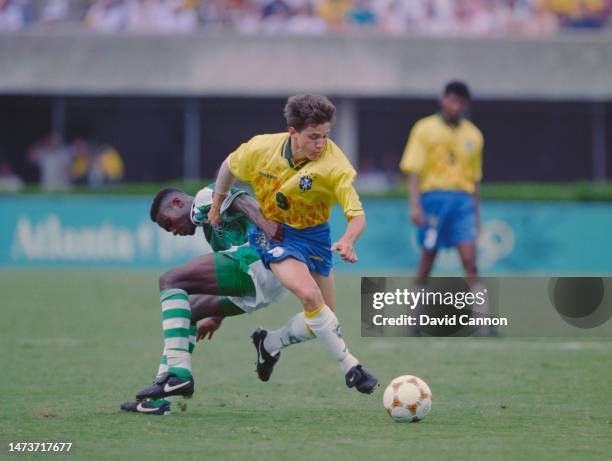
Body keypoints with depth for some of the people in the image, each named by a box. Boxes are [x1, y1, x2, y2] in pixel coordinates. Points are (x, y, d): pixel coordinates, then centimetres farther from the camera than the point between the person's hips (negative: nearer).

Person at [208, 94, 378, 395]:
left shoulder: (335, 164, -25)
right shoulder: (261, 149, -20)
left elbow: (357, 215, -28)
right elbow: (229, 166, 3)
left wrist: (348, 241, -49)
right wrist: (216, 206, 13)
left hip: (314, 234, 2)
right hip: (273, 232, -2)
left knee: (320, 317, 6)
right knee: (310, 295, -26)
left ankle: (269, 343, 32)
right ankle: (349, 366, -17)